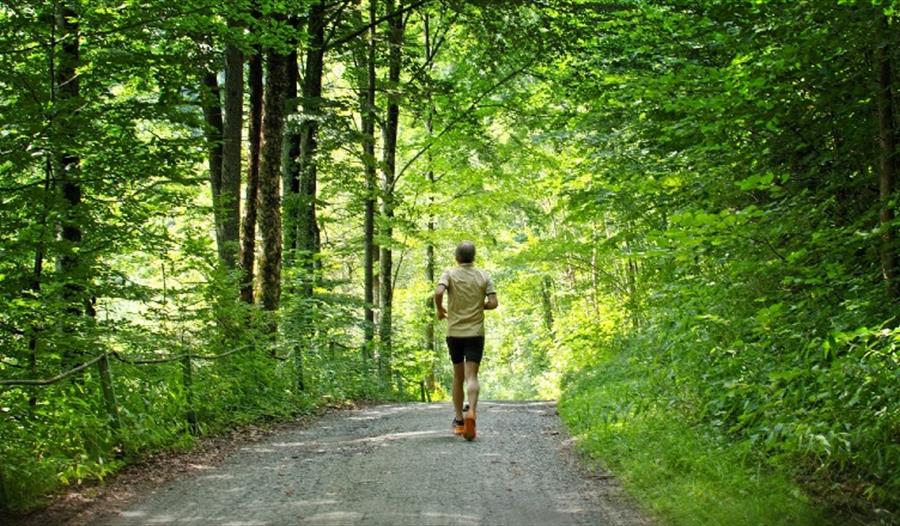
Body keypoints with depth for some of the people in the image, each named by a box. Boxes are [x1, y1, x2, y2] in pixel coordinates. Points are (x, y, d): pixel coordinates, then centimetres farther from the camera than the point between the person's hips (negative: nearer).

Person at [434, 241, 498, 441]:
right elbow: (493, 303, -4)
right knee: (471, 376, -6)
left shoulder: (450, 274, -2)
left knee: (458, 376, 14)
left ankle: (459, 421, 19)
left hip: (454, 332, 0)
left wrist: (440, 310, -1)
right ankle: (471, 412, -31)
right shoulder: (483, 276, 2)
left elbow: (438, 292, -20)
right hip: (475, 333, 0)